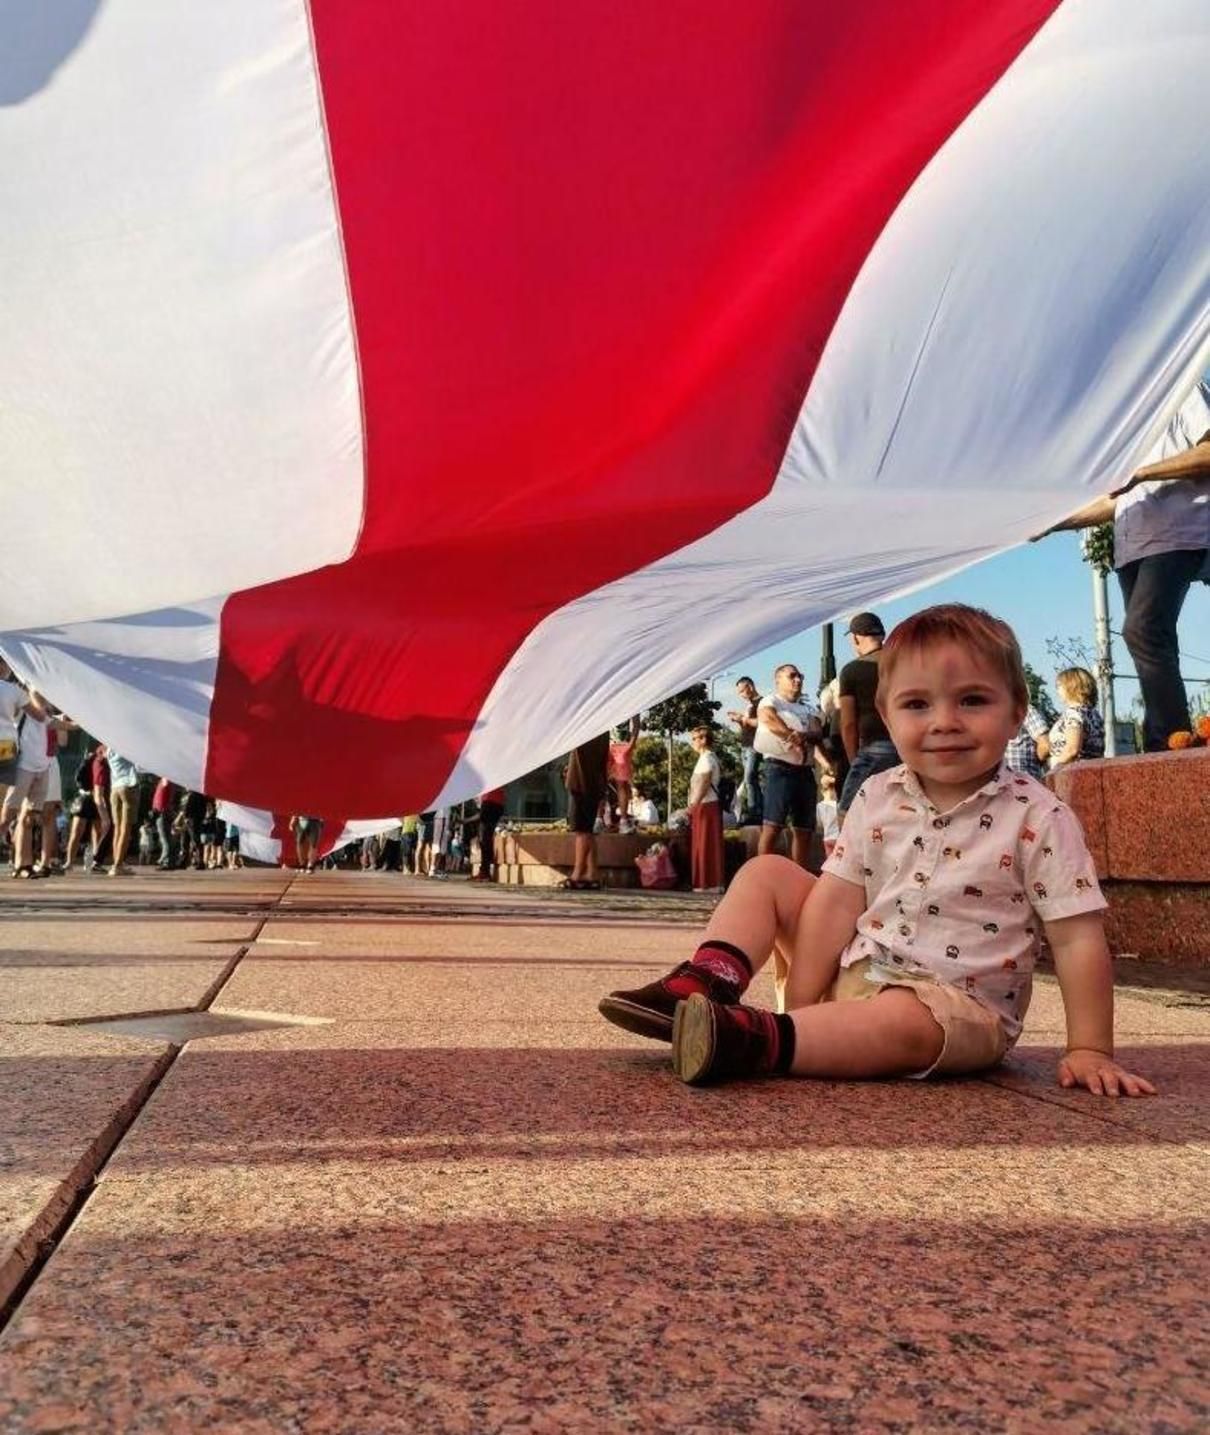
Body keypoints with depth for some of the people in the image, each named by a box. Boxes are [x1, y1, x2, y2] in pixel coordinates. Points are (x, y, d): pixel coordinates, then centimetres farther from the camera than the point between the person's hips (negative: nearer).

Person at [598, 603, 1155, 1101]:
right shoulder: (878, 798, -1)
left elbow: (1078, 939, -13)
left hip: (957, 1005, -5)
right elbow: (837, 900, -4)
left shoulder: (1038, 819, -13)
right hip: (850, 974, 5)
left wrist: (1089, 1051, -19)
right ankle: (703, 987, -20)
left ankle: (754, 1042, -39)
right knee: (767, 873, -3)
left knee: (905, 1021, -39)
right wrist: (800, 1003, -11)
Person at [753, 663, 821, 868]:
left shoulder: (809, 706, 22)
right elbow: (768, 718, -17)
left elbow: (818, 733, 5)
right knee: (773, 824, -14)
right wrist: (793, 737, -21)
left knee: (804, 828, 7)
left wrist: (804, 736, -18)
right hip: (780, 767, -6)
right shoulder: (770, 701, 7)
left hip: (805, 770, 6)